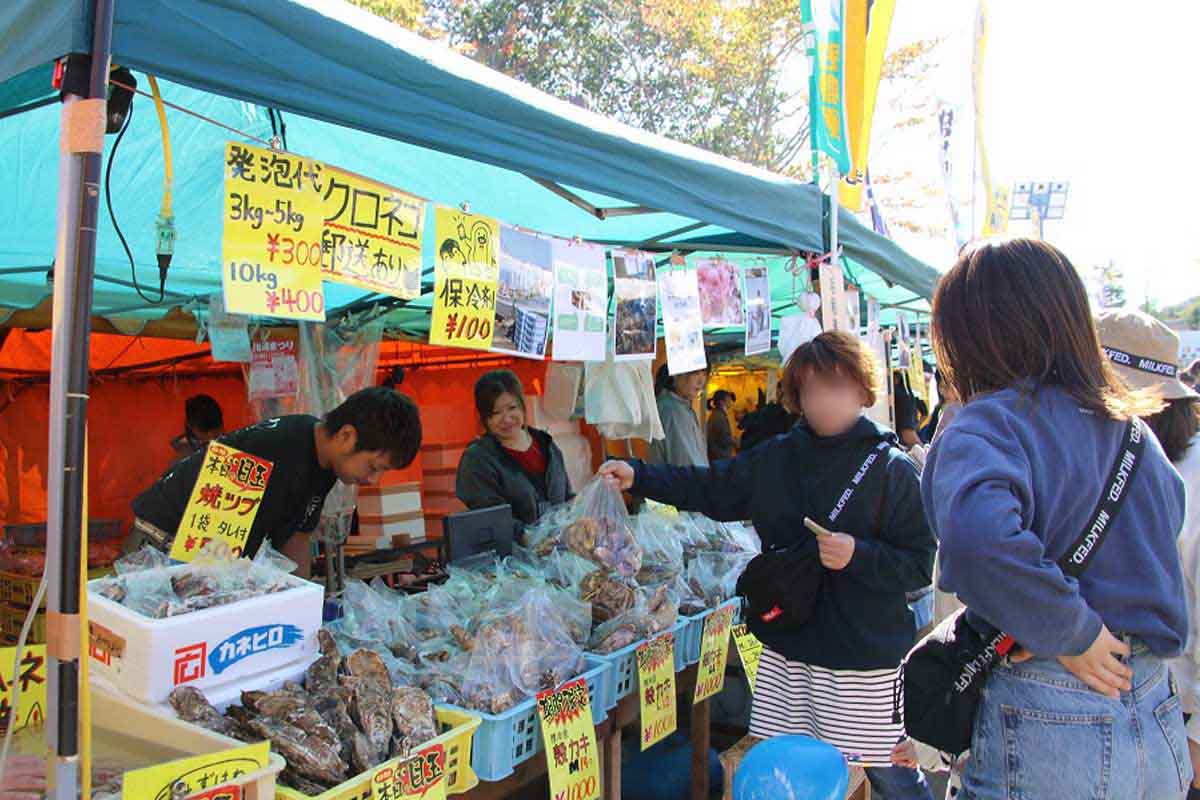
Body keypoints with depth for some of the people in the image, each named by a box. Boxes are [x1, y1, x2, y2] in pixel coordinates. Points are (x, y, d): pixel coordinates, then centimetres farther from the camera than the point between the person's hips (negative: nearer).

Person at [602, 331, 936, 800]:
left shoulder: (891, 467, -9)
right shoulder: (776, 458, 6)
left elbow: (921, 564, -9)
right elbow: (711, 488, 12)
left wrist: (858, 555, -25)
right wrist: (637, 478, 3)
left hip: (865, 653, -4)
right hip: (787, 643, 5)